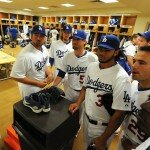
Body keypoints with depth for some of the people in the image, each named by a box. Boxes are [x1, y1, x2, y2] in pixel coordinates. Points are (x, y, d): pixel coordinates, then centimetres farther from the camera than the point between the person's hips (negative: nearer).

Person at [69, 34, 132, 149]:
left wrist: (103, 139, -16)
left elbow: (120, 113, -23)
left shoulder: (121, 78, -26)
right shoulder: (91, 66, -6)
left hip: (103, 127, -5)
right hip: (86, 118, 6)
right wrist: (78, 103, -4)